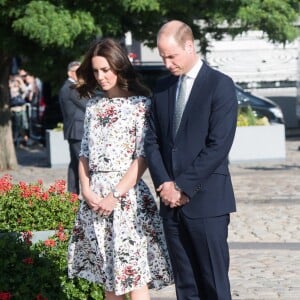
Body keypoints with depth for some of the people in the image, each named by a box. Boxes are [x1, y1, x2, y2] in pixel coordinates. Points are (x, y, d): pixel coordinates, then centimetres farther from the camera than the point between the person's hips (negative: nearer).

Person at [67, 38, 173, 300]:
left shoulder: (140, 104, -5)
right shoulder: (94, 104, 11)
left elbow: (143, 157, -10)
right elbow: (85, 152, 13)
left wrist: (116, 195, -14)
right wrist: (86, 189, -2)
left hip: (127, 194, -5)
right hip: (95, 196, 5)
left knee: (133, 274, -5)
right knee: (107, 277, 9)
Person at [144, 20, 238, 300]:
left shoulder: (220, 85, -6)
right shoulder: (162, 87, 13)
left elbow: (218, 145, -13)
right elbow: (152, 140, 11)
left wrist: (183, 187, -14)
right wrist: (165, 184, -5)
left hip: (206, 200, -5)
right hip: (172, 202, 6)